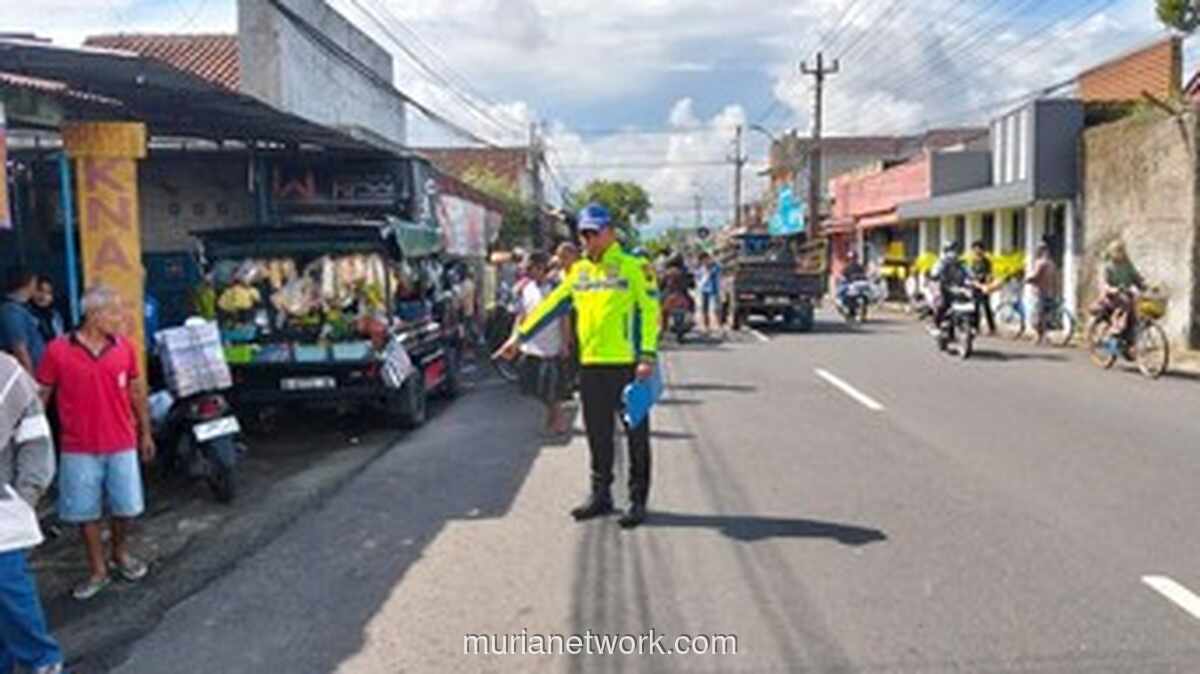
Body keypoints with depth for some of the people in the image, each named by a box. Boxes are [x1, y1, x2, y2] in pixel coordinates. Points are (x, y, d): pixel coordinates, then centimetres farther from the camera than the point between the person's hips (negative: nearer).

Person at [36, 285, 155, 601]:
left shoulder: (125, 347, -3)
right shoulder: (58, 350, -10)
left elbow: (137, 392, 8)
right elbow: (40, 397, -2)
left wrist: (145, 433, 12)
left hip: (122, 446, 2)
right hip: (79, 450, -2)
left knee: (126, 507, 11)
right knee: (86, 512, 10)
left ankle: (121, 553, 37)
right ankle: (98, 570, 25)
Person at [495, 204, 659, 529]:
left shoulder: (634, 268, -4)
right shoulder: (579, 271, 13)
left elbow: (649, 311, -10)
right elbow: (552, 305, 16)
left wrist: (647, 356, -19)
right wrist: (520, 336, 12)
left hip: (626, 364, -5)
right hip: (590, 365, 6)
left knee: (636, 435, 4)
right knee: (598, 435, 13)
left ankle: (638, 499, 14)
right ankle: (600, 495, 25)